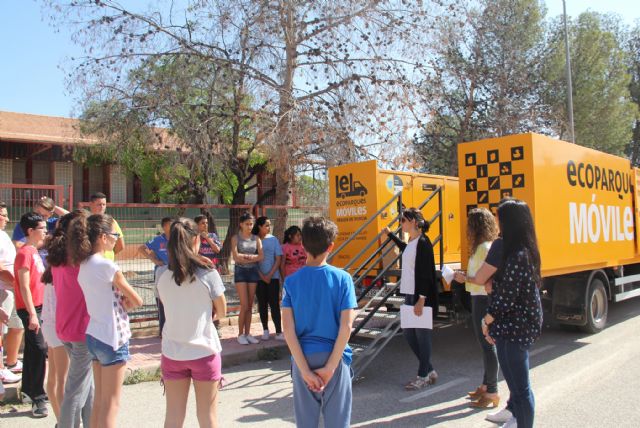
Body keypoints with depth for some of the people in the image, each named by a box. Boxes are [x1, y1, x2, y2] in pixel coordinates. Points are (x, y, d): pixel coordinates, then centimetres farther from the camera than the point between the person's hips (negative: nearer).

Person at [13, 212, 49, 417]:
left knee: (32, 348, 17)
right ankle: (38, 397, -2)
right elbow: (24, 286, -20)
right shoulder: (25, 253, -16)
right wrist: (32, 314, -22)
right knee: (39, 350, -8)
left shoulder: (34, 251, 11)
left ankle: (29, 387, 31)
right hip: (30, 308, -9)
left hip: (38, 306, 9)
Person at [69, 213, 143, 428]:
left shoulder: (84, 265, 6)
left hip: (93, 336, 8)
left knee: (99, 399, 17)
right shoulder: (107, 265, -18)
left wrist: (119, 302, -7)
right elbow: (136, 301, -13)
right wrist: (125, 303, 5)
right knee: (110, 404, 3)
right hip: (112, 338, -8)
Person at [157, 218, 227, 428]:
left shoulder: (164, 278, -3)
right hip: (204, 351, -3)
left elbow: (170, 308, 8)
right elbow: (222, 312, -3)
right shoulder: (209, 274, -13)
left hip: (172, 353, 3)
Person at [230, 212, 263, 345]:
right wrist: (252, 257, -7)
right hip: (240, 272, -4)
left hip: (253, 272, 4)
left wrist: (245, 256, -12)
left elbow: (261, 256, -5)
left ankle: (247, 333, 15)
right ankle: (240, 334, 5)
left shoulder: (256, 238, 7)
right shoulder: (236, 238, -2)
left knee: (250, 305, 7)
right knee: (244, 305, -7)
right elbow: (235, 257, -13)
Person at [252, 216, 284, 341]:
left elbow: (278, 259, 1)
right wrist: (262, 276, -8)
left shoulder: (273, 239, 1)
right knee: (262, 304, 7)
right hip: (259, 277, 0)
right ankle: (265, 330, 16)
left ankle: (279, 332, -3)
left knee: (274, 303, -3)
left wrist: (270, 275, -7)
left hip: (273, 276, 0)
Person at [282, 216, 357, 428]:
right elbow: (346, 326, -14)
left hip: (303, 358, 2)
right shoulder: (342, 278, -8)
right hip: (335, 357, -1)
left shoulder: (291, 281, -5)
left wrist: (304, 369, -8)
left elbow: (288, 329, -10)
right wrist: (330, 367, -9)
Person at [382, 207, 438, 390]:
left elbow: (426, 273, -18)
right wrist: (390, 235, 43)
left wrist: (421, 299, -22)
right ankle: (429, 370, 25)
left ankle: (423, 376, 13)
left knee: (421, 334, 0)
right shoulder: (412, 242, 12)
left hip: (421, 296, -10)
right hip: (409, 294, 10)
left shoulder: (423, 242, -14)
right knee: (408, 333, 13)